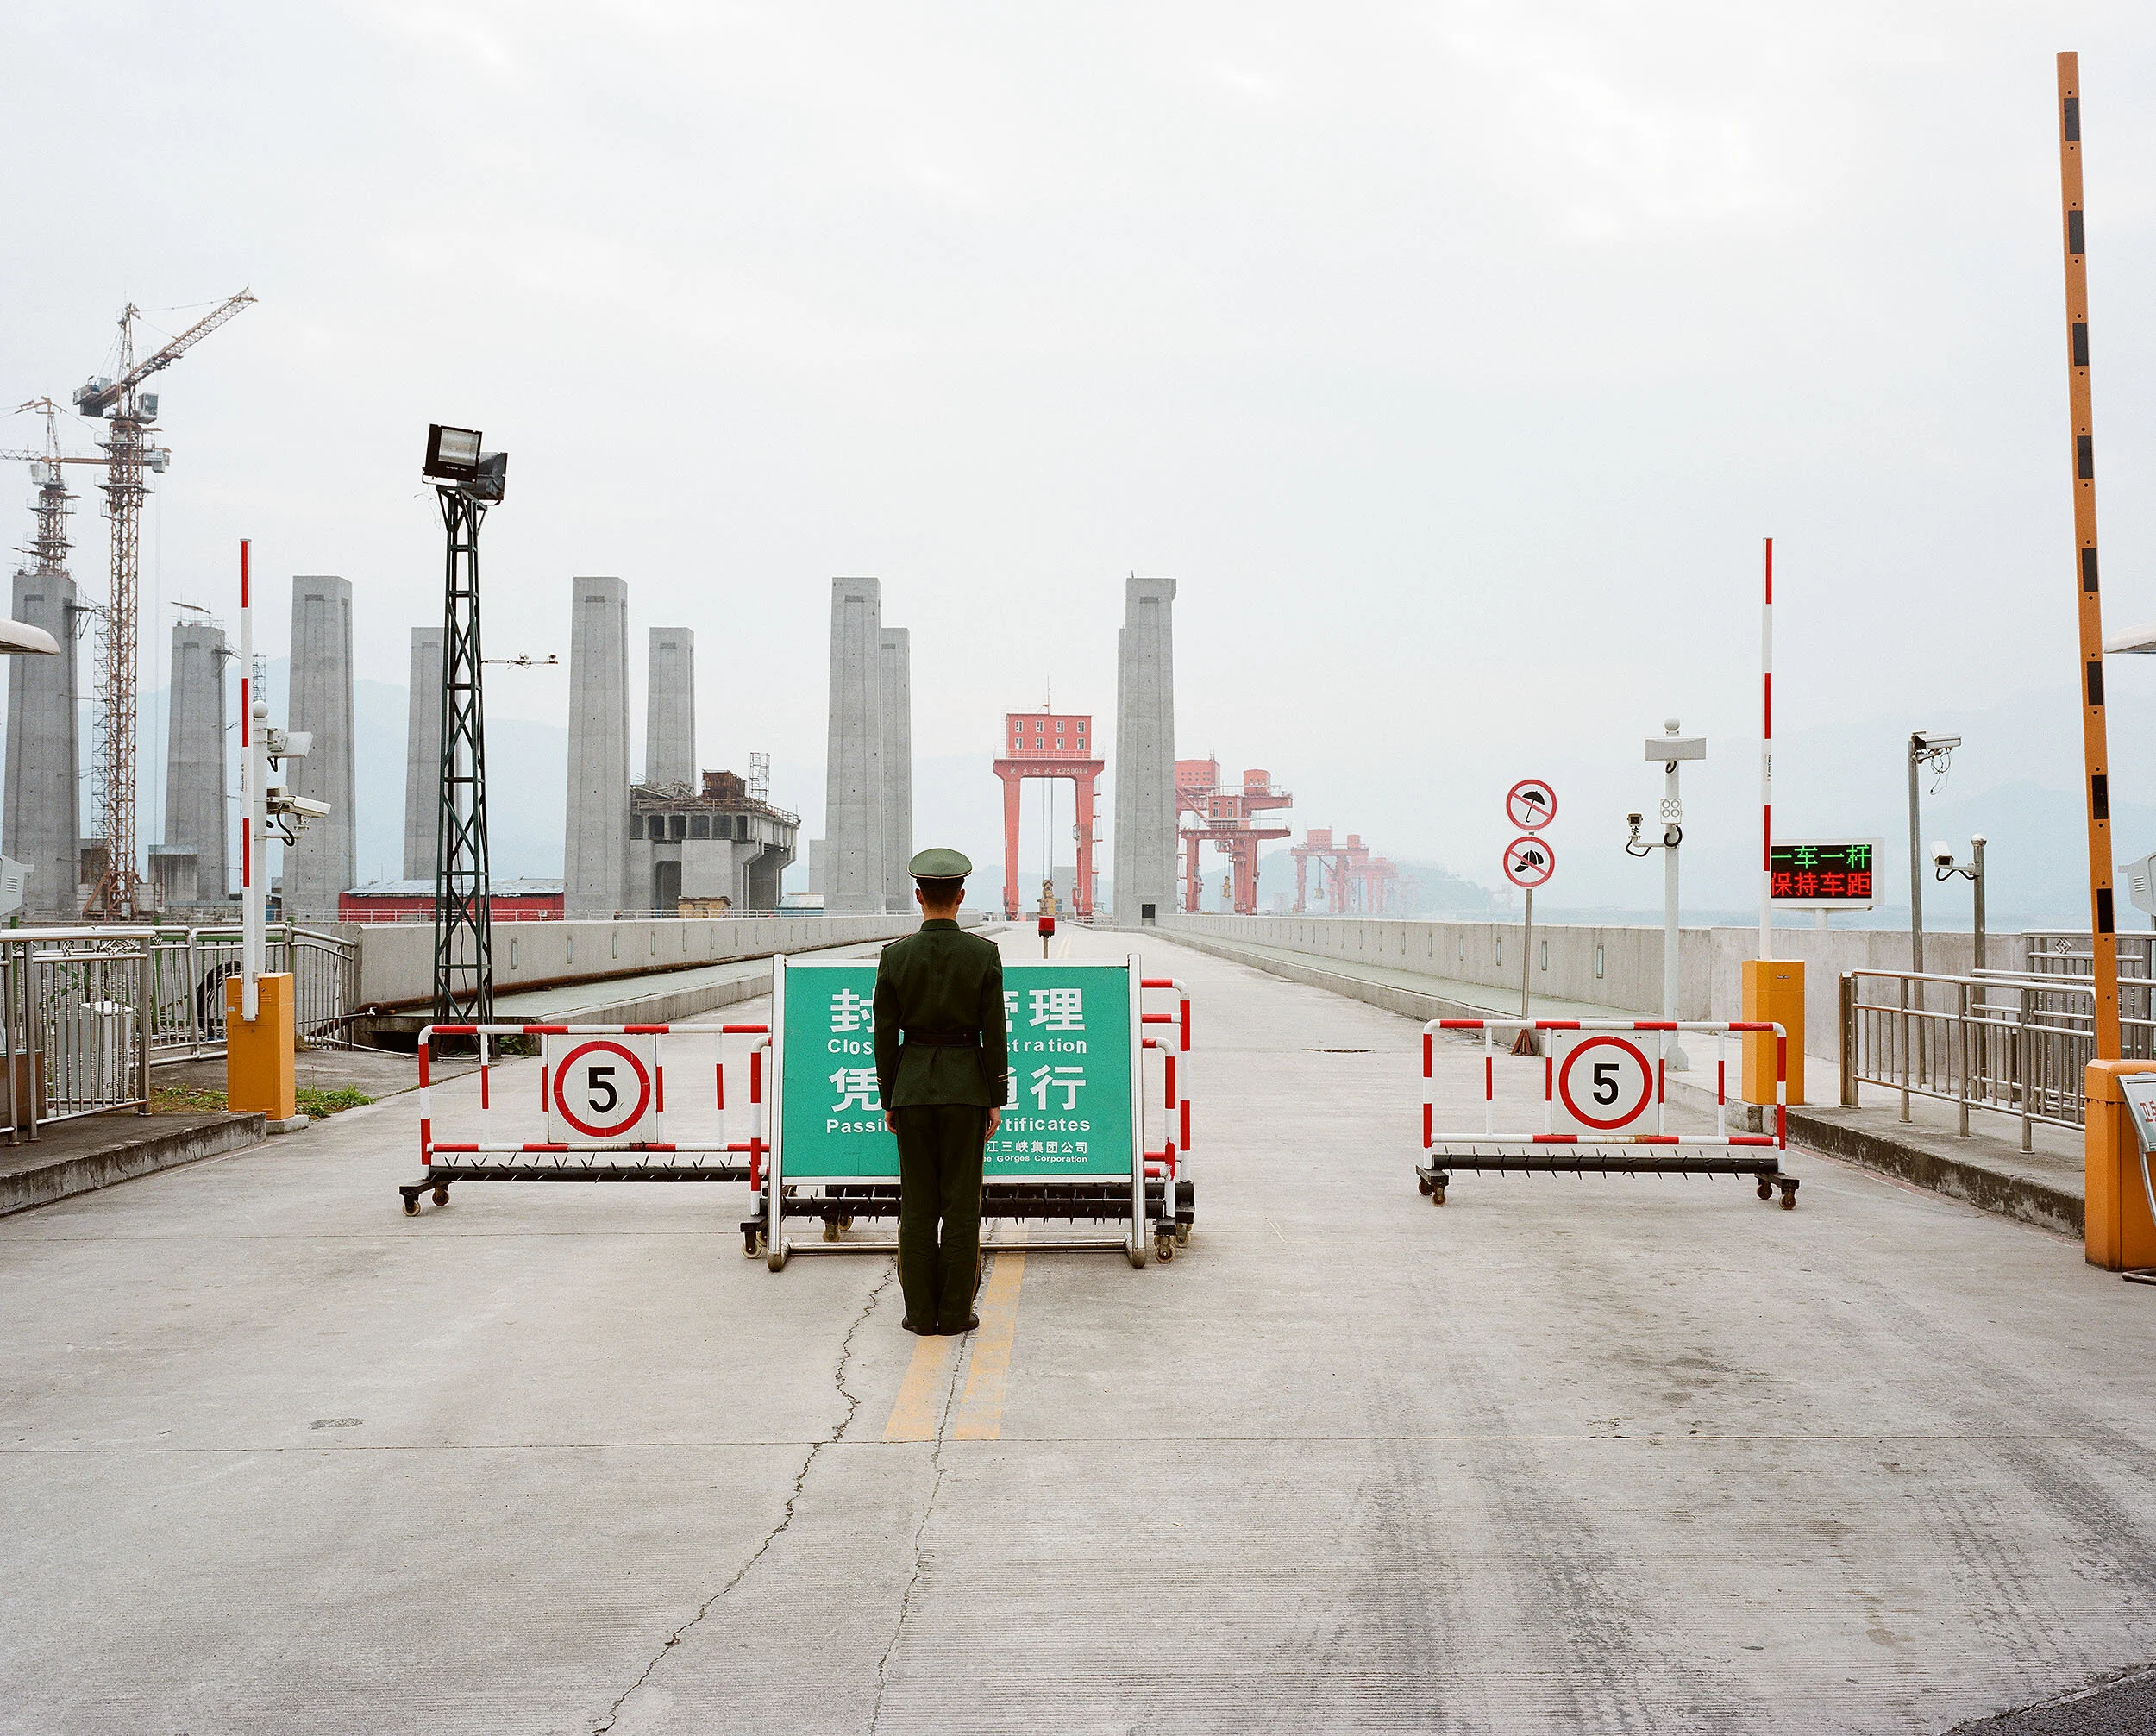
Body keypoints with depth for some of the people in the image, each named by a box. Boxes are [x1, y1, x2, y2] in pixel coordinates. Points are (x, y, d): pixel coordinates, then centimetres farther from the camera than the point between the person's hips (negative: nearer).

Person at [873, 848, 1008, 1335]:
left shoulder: (895, 955, -4)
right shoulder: (984, 954, -6)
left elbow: (885, 1034, 0)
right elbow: (994, 1033, -5)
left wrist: (888, 1099, 9)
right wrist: (996, 1100, 2)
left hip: (912, 1085, 1)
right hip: (966, 1086, -1)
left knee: (917, 1204, 7)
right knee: (961, 1204, 5)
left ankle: (921, 1312, 10)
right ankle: (955, 1312, 7)